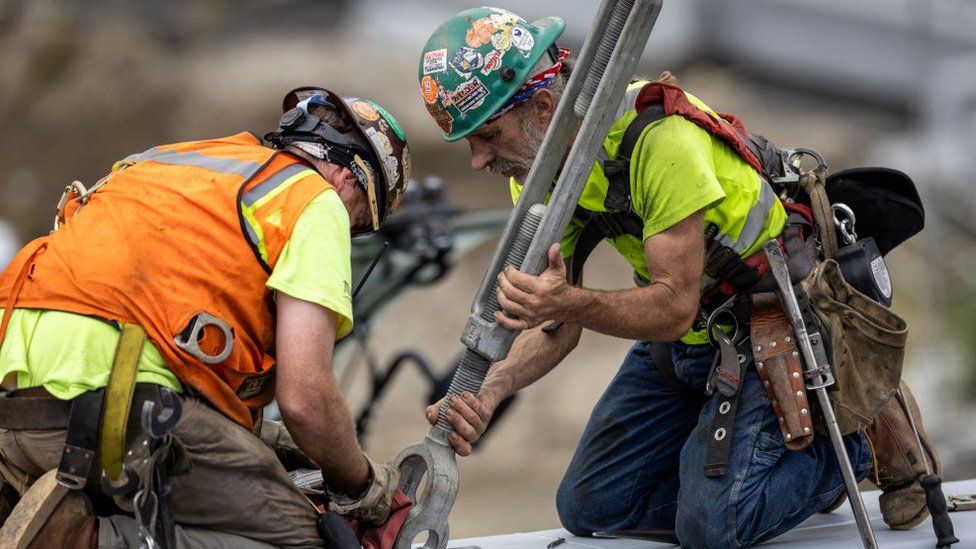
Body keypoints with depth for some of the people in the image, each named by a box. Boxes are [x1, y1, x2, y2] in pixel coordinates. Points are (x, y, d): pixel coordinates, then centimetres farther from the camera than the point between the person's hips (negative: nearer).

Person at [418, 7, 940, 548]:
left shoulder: (656, 137, -32)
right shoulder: (535, 174, -7)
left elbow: (676, 308, -32)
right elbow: (556, 326, -8)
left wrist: (571, 302, -49)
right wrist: (488, 390, -27)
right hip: (683, 341, 8)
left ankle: (869, 439, 4)